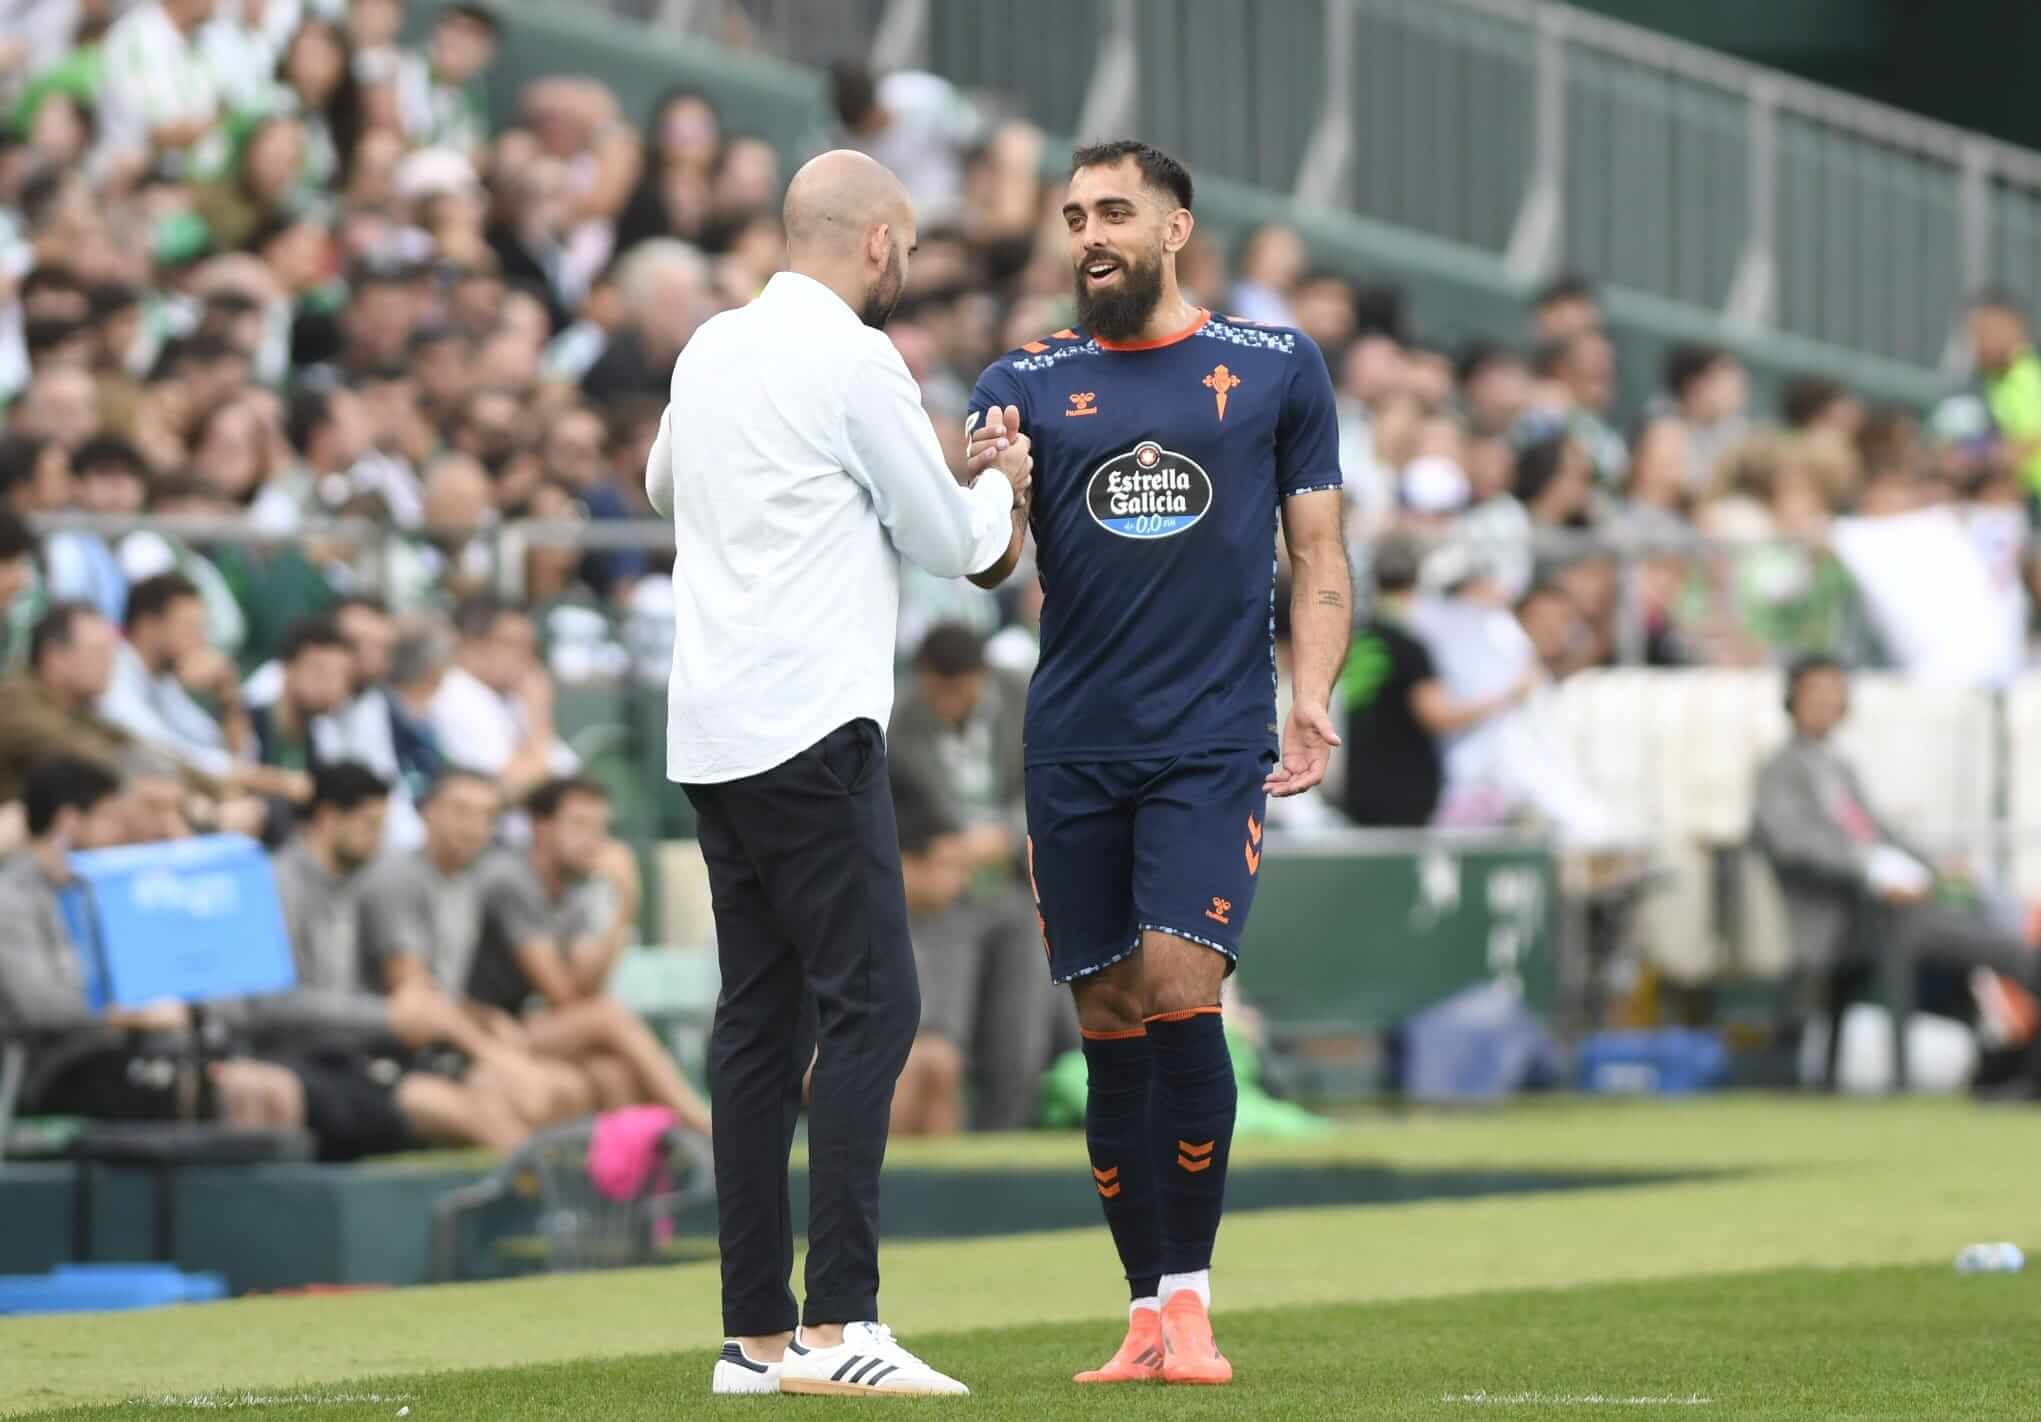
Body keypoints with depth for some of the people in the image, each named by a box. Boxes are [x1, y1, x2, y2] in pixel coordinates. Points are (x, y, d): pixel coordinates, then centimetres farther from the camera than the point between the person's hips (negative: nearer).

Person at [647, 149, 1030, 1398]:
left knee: (761, 1018, 8)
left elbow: (666, 485, 34)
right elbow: (954, 542, -2)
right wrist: (1004, 486, 18)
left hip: (709, 733, 8)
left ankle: (757, 1336, 7)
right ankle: (839, 1323, -18)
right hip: (810, 727, -8)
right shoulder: (855, 361, -9)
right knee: (872, 1006, -10)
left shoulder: (713, 349, 14)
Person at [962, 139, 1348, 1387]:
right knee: (1111, 1026, 4)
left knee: (1180, 988, -17)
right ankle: (1149, 1318, 11)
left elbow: (1318, 552, 9)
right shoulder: (1026, 383, 9)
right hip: (1075, 746, 2)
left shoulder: (1276, 367, 7)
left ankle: (1191, 1297, -8)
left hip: (1216, 736, -2)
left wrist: (1313, 697, -5)